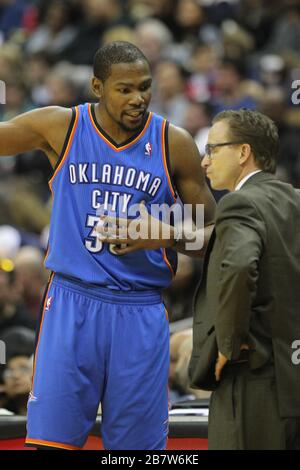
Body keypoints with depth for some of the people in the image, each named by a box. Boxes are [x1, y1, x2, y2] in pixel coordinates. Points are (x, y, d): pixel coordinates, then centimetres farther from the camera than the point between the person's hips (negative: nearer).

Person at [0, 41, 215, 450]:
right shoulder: (60, 127, 0)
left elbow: (212, 232, 8)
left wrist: (166, 236, -11)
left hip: (141, 312, 1)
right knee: (51, 438, -6)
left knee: (138, 444, 3)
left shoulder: (174, 144, 1)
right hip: (72, 302, -1)